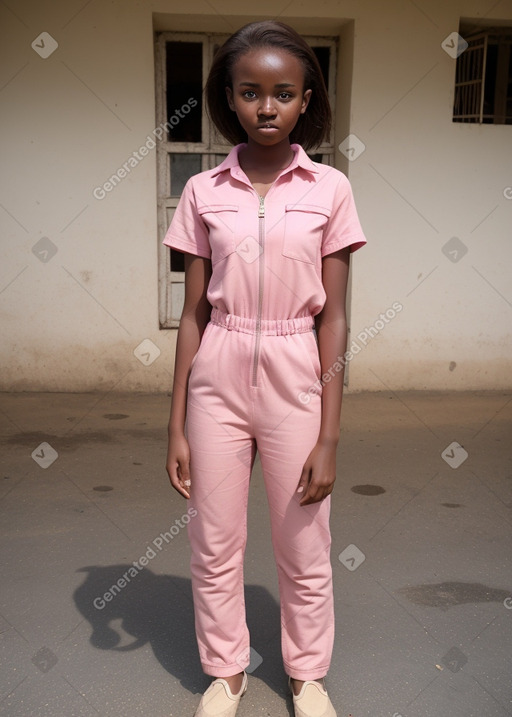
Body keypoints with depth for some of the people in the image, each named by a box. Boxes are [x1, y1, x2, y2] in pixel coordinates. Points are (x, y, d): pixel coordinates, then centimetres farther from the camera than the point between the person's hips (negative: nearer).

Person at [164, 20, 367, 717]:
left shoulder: (329, 189, -2)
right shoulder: (204, 192, 2)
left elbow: (333, 319, -3)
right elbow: (194, 314, 3)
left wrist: (329, 436, -6)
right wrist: (177, 426, 2)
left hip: (295, 378, -1)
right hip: (217, 377, 1)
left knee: (305, 551, 11)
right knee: (215, 546, 12)